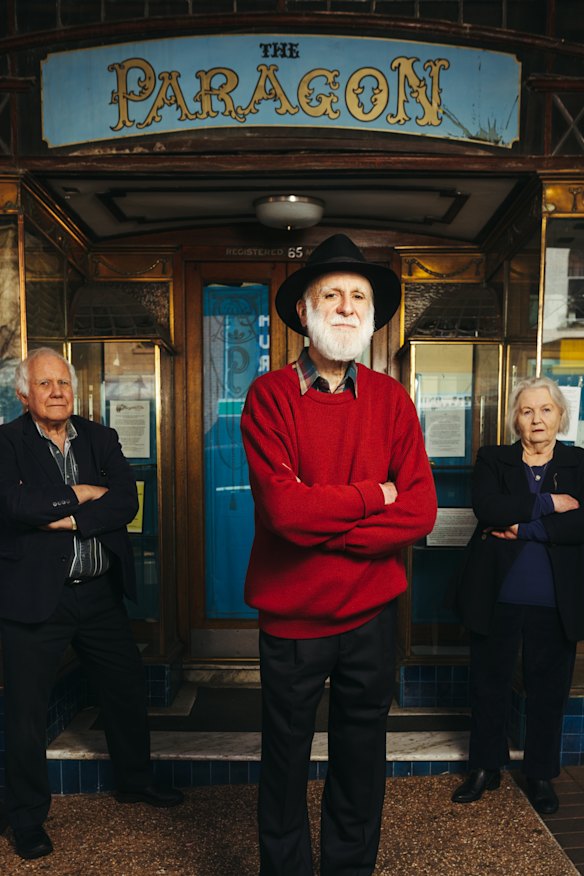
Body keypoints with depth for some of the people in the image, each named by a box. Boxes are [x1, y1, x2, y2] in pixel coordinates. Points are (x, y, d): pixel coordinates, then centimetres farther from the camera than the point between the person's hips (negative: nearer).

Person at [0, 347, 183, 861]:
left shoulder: (101, 438, 5)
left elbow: (126, 502, -6)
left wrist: (70, 520, -16)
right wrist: (81, 494, -14)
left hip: (99, 592, 5)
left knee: (128, 687, 17)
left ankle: (135, 781, 41)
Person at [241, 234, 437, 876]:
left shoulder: (392, 399, -2)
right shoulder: (269, 396, -10)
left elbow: (420, 510, -11)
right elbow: (283, 508, -22)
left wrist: (320, 520, -18)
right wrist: (372, 496, -12)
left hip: (372, 614, 2)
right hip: (291, 617, -2)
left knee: (361, 765, 21)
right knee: (286, 765, 19)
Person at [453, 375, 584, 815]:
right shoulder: (493, 461, 2)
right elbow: (487, 508, -17)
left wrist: (523, 529, -17)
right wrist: (549, 503, -16)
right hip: (499, 597, 0)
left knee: (549, 689, 15)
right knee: (489, 685, 13)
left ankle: (541, 774, 37)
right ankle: (486, 767, 34)